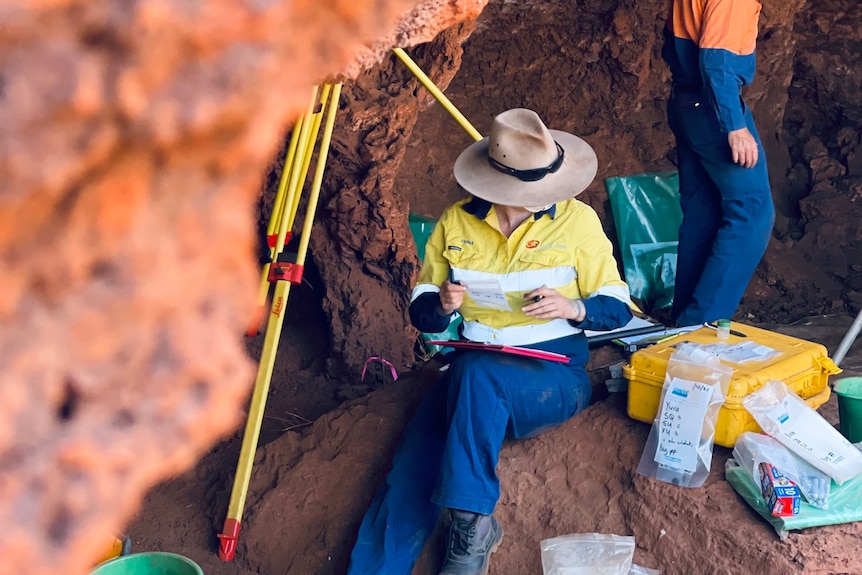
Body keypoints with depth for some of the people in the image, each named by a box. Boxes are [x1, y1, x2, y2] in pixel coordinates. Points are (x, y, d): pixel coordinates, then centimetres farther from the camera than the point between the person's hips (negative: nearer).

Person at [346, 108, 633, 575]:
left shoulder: (578, 220, -1)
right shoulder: (456, 221, 5)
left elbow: (618, 308, 4)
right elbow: (421, 313, 11)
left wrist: (573, 308, -17)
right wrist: (441, 304, -13)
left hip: (555, 378, -2)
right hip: (471, 373, 3)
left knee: (476, 372, -36)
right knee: (413, 465, -26)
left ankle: (471, 522, -27)